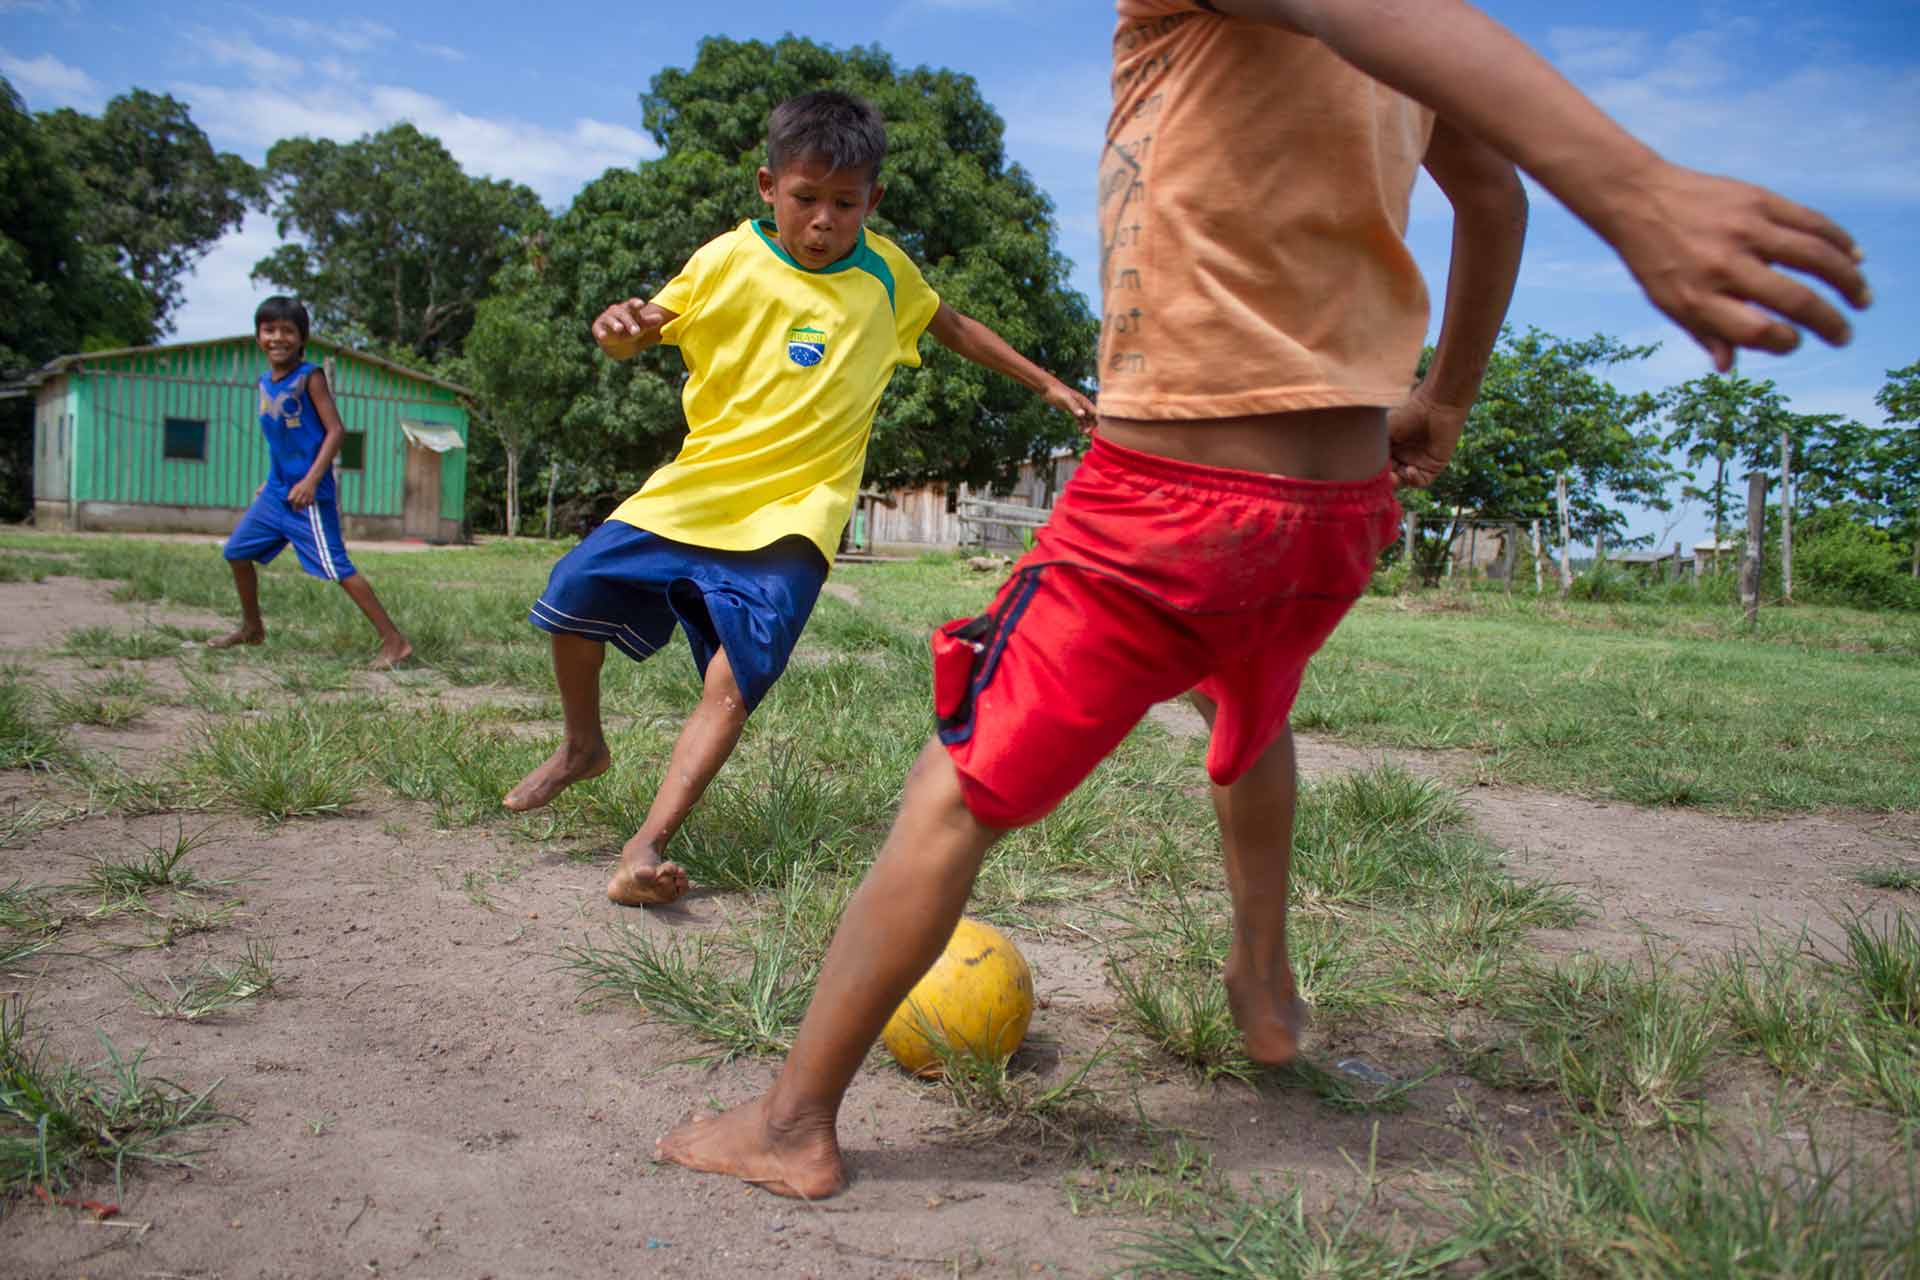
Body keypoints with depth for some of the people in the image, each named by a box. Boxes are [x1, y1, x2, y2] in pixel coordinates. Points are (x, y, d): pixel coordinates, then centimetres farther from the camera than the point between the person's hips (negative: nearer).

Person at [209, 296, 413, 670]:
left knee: (337, 567, -14)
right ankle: (252, 628, 34)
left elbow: (335, 430, -16)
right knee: (237, 551, 16)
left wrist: (311, 480, -23)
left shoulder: (309, 377, -10)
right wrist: (272, 482, 20)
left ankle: (394, 642, -14)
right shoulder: (266, 382, 12)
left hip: (307, 494, -8)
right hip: (276, 491, 8)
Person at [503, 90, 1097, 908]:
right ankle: (583, 748, 23)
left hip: (793, 512, -1)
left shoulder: (886, 272, 4)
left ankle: (647, 846, -15)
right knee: (574, 594, -4)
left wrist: (1048, 386, 22)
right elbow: (644, 334, 2)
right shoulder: (731, 259, -1)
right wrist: (620, 327, -23)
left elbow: (953, 328, 21)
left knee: (736, 678, -18)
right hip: (696, 488, 2)